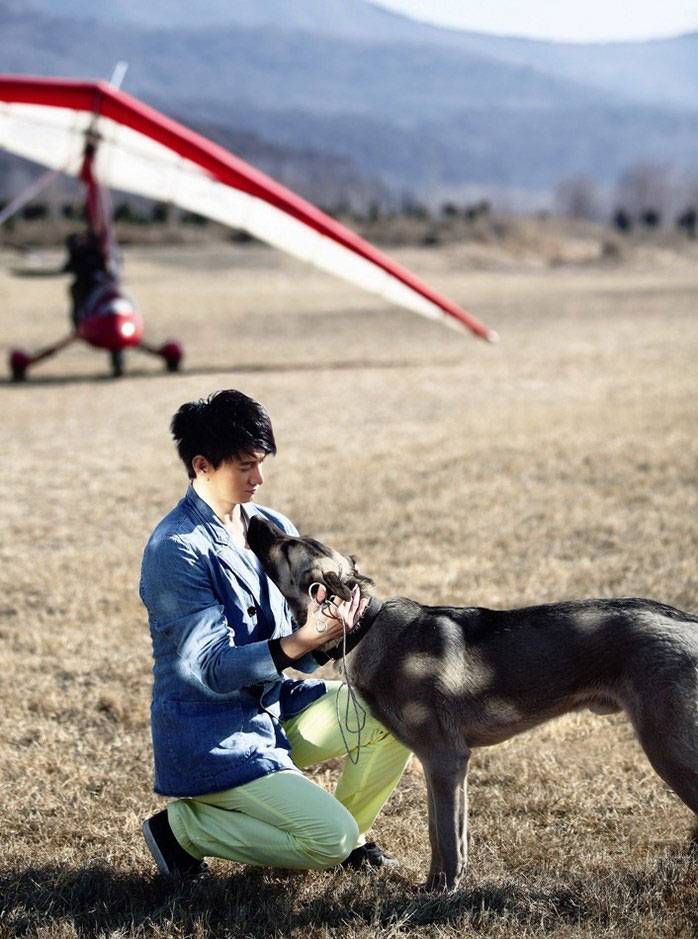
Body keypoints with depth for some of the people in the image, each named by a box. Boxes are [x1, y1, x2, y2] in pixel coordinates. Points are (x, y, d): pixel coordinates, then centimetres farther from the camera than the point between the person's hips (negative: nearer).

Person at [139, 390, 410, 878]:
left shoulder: (271, 527, 5)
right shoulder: (176, 550, -19)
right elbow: (213, 668, -24)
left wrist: (339, 616, -20)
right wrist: (302, 642, -38)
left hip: (278, 708, 8)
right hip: (213, 738, -8)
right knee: (329, 840, -20)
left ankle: (348, 833, 11)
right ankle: (183, 827, 0)